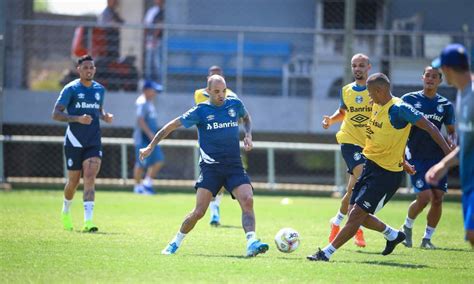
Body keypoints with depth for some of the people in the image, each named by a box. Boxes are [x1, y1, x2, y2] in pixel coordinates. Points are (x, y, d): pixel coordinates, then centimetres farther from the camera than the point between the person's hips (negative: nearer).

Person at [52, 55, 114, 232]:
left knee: (90, 179, -14)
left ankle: (88, 221, -22)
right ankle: (66, 212, 37)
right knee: (73, 182, 7)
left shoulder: (99, 89, 9)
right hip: (74, 142, -3)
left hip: (94, 143, 3)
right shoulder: (71, 89, -6)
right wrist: (78, 118, -25)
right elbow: (56, 114, -11)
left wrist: (105, 116, 3)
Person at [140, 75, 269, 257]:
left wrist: (248, 135, 10)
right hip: (210, 167, -3)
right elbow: (171, 126, 3)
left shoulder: (235, 104, 6)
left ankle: (252, 243, -28)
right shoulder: (200, 111, -3)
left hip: (234, 166, 3)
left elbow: (246, 118, 30)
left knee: (247, 201, -21)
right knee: (199, 211, -10)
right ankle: (175, 243, 11)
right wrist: (151, 146, 0)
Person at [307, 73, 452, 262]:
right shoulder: (377, 106, 8)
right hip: (370, 165, 9)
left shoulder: (399, 108, -18)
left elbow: (429, 127, -17)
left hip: (387, 173, -9)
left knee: (356, 215, -10)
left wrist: (448, 151, -22)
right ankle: (393, 235, 30)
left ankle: (326, 253, -8)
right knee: (357, 215, 11)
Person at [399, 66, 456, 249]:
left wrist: (452, 141, -8)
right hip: (416, 157, -3)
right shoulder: (409, 99, 0)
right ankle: (407, 227, 12)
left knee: (438, 198, -5)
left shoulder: (445, 105, 7)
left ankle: (427, 238, 10)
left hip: (437, 157, 3)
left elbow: (451, 130, 14)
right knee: (425, 197, -15)